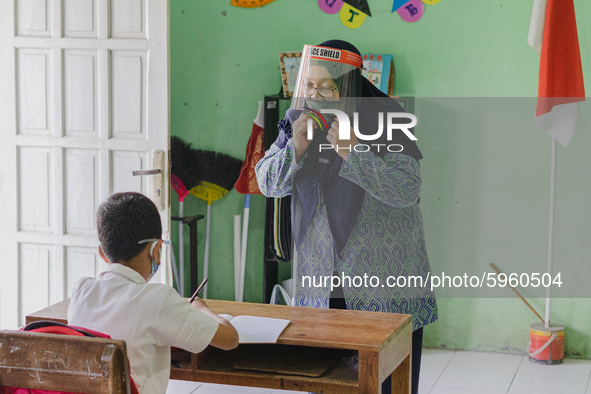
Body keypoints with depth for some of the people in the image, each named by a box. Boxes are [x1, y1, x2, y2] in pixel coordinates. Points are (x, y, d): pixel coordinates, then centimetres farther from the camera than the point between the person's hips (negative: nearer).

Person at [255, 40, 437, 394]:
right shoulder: (300, 118, 5)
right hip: (320, 279, 4)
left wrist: (354, 152, -25)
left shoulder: (386, 118, -10)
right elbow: (268, 184, 5)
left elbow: (408, 189, -18)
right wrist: (296, 149, -13)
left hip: (383, 278, -4)